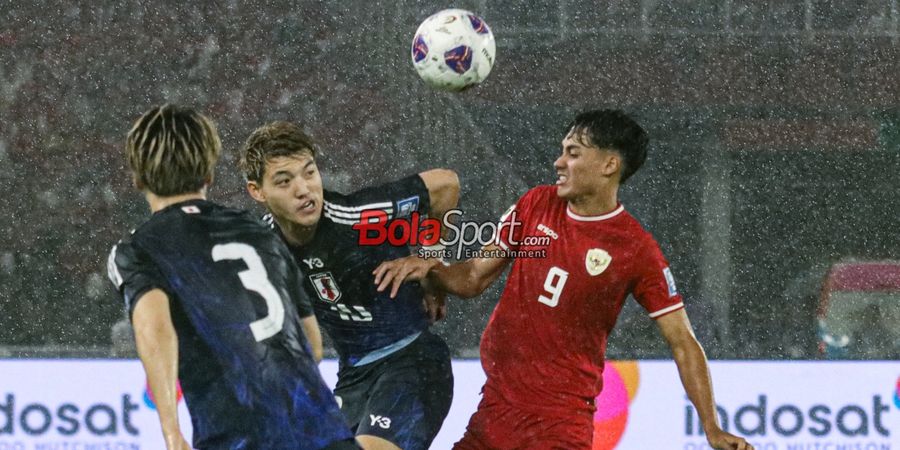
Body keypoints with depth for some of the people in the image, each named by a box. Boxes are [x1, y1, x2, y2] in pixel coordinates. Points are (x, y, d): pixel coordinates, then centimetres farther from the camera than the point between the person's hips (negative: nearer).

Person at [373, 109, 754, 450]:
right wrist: (429, 268, -9)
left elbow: (682, 343, -6)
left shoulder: (636, 250, -9)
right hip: (494, 405, 5)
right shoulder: (537, 205, 5)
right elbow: (473, 278, 12)